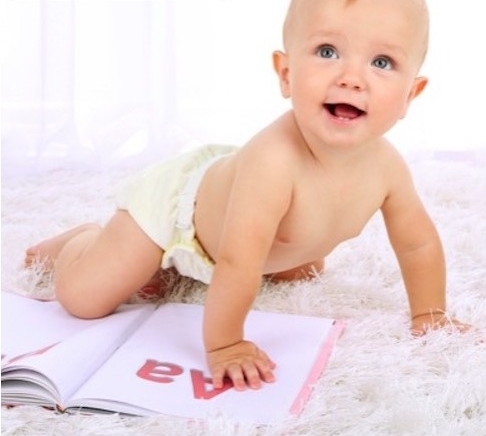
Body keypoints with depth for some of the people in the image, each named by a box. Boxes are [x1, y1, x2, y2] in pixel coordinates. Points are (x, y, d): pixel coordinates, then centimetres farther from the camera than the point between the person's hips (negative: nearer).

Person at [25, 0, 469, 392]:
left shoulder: (386, 165, -25)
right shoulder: (273, 160, -47)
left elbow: (419, 243, -7)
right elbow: (238, 265, -42)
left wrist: (430, 314, -2)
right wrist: (222, 345, -34)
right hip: (174, 200, -6)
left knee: (297, 265, 32)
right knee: (81, 297, -9)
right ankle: (87, 238, 23)